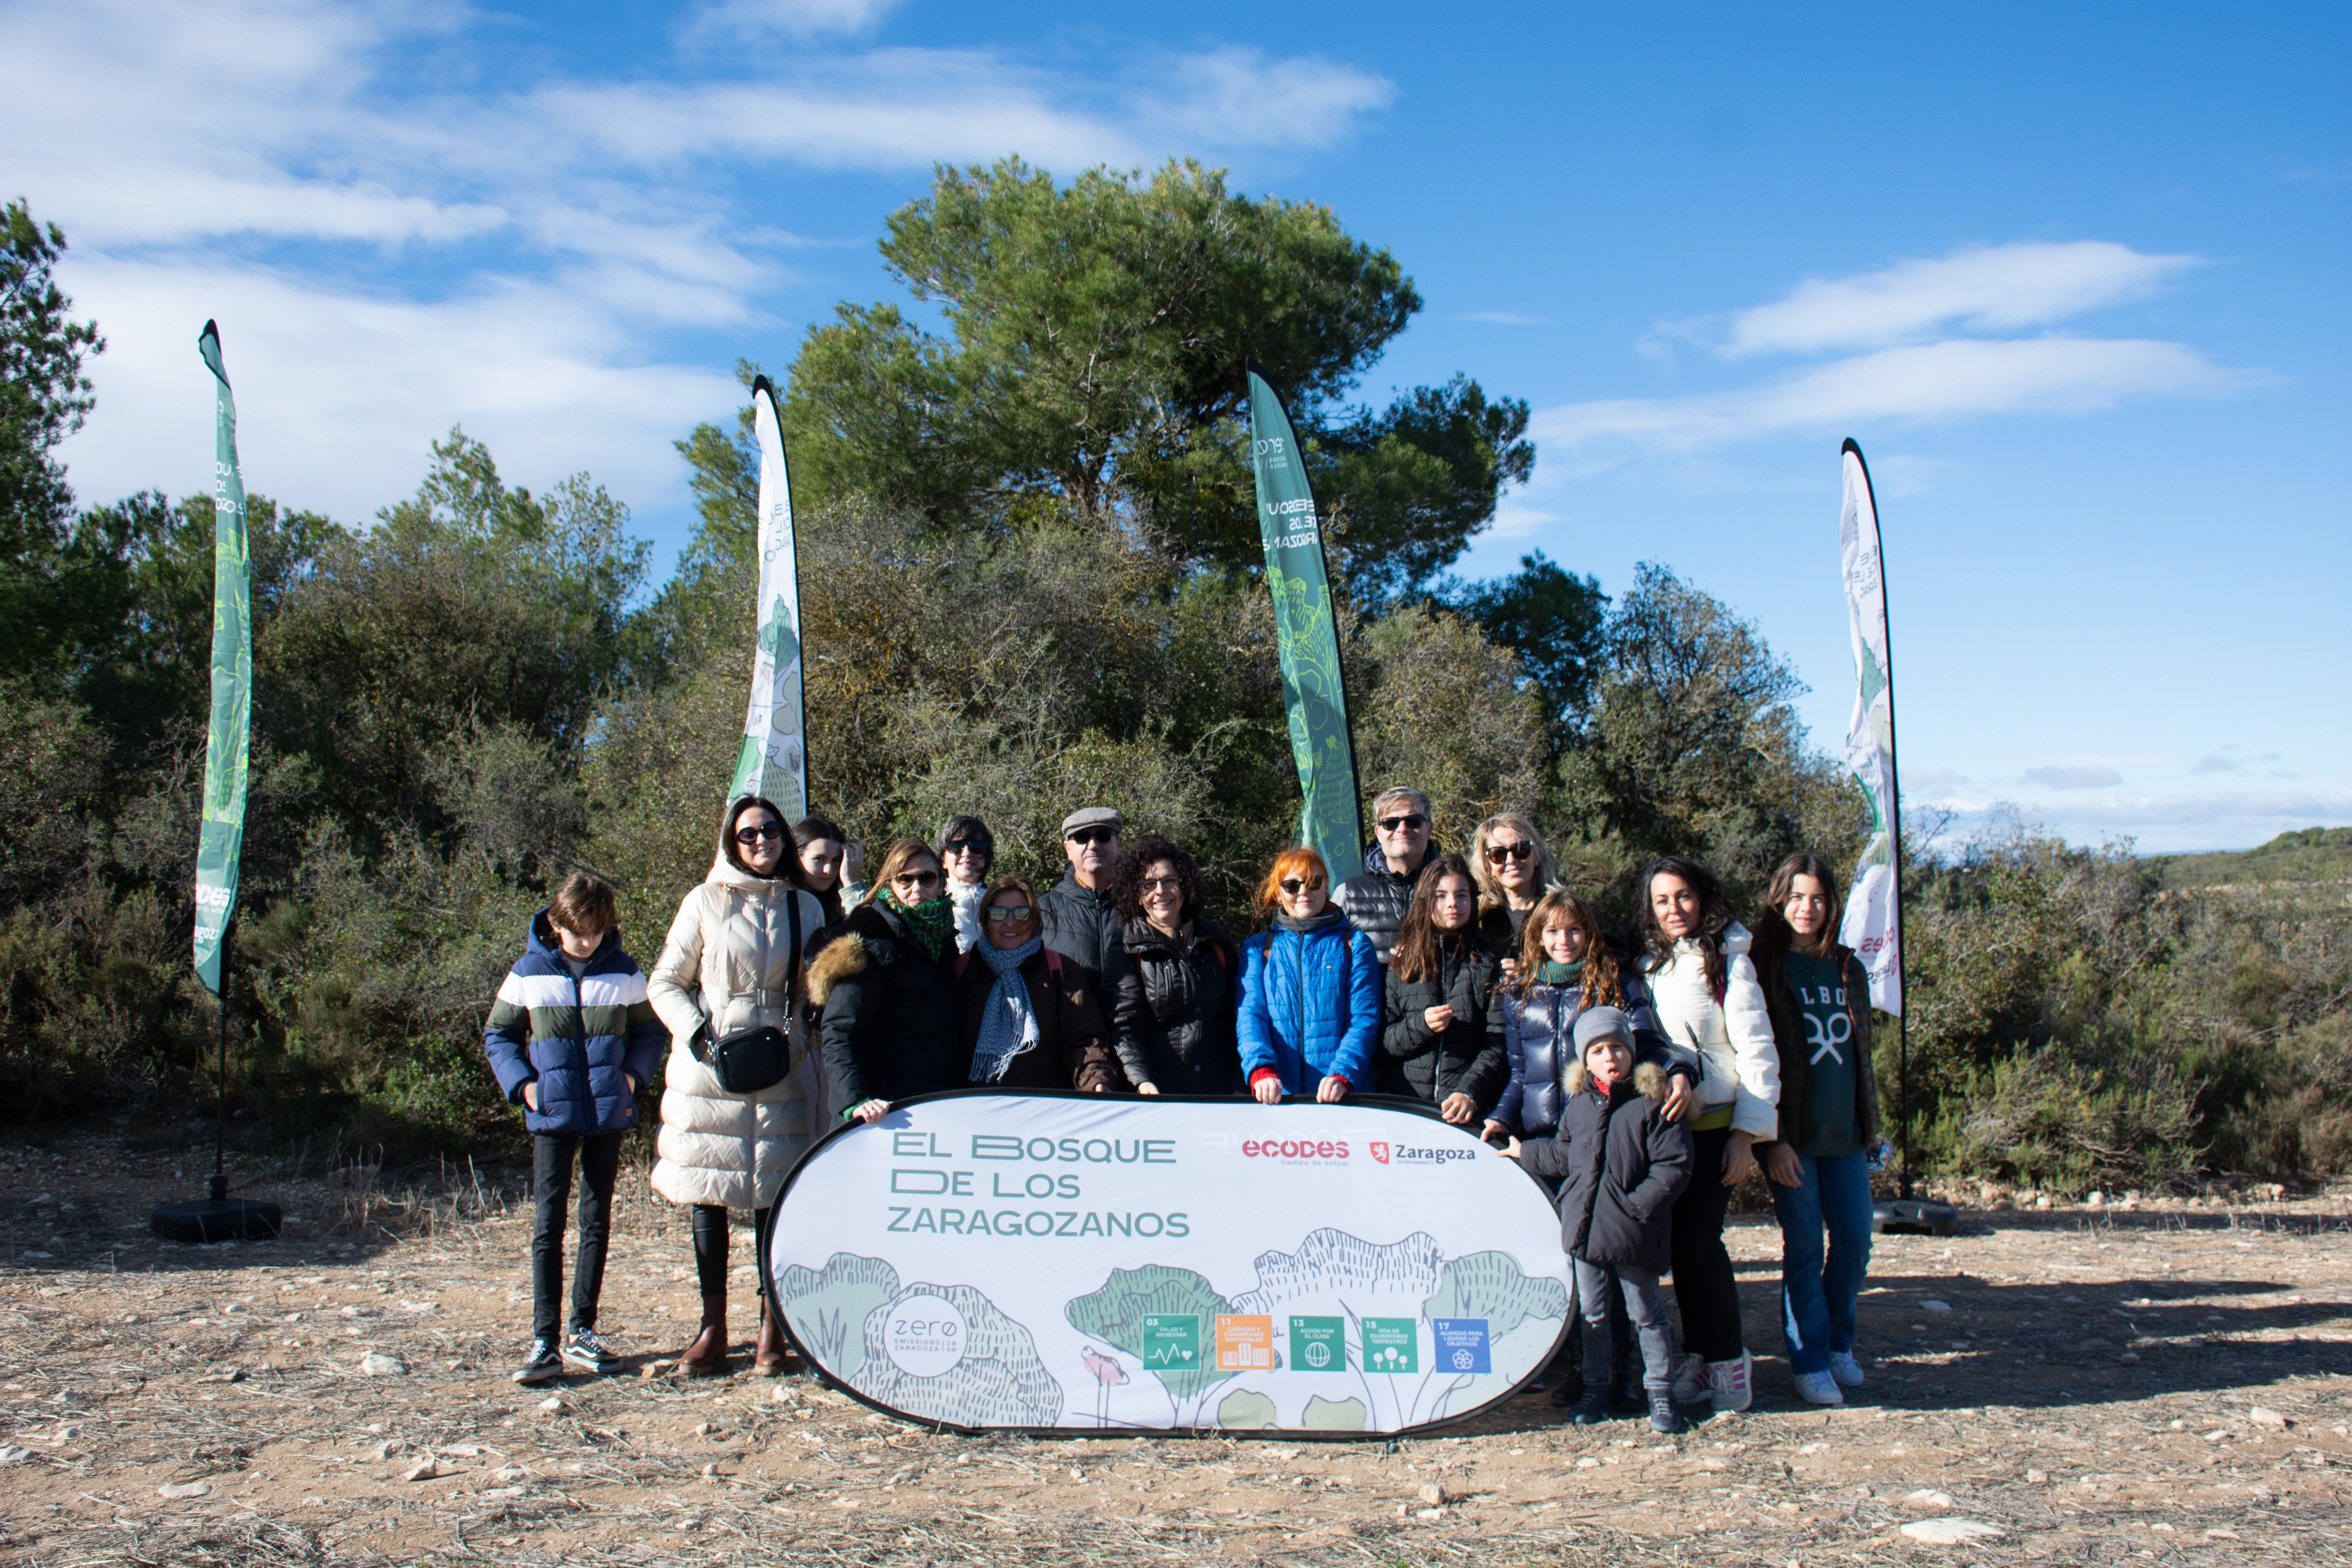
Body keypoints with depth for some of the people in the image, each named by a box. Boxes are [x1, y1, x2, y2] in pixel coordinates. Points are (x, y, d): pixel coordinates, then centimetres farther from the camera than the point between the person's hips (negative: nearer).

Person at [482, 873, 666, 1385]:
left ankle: (582, 1332, 18)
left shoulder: (625, 973, 3)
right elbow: (498, 1035, 8)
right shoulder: (528, 973, 0)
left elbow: (649, 1030, 14)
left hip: (609, 1113, 2)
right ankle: (545, 1340, -4)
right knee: (548, 1224, -6)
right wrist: (522, 1083, -5)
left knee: (597, 1222, 8)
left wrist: (634, 1073, -3)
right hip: (552, 1114, -2)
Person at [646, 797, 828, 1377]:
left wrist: (795, 1041, -4)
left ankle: (772, 1328, 8)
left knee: (775, 1195, 0)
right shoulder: (705, 902, 2)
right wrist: (696, 1034, -9)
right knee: (709, 1194, 2)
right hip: (708, 1068, -1)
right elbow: (664, 982, 4)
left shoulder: (805, 907, 8)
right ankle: (713, 1330, 9)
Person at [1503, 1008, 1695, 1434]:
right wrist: (1524, 1153, 27)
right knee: (1591, 1312, 14)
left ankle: (1660, 1394, 17)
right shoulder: (1578, 1106, 8)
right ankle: (1595, 1390, 26)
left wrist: (1638, 1205, -19)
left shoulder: (1651, 1104, -10)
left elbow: (1674, 1166, -12)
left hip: (1633, 1235, -5)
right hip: (1585, 1229, 5)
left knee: (1645, 1313, 5)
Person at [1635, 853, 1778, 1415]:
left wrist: (1748, 1132, -11)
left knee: (1699, 1238, -10)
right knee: (1679, 1241, 3)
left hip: (1716, 1125, -4)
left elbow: (1756, 1050, -7)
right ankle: (1700, 1354, 17)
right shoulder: (1647, 965, 11)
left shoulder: (1729, 962, -4)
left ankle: (1729, 1358, 6)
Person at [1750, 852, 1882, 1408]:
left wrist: (1870, 1124, 14)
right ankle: (1810, 1362, 9)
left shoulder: (1848, 969, 11)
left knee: (1855, 1242, 6)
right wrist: (1772, 1140, -14)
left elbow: (1861, 1051, 19)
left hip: (1844, 1133, 5)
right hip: (1791, 1135, -5)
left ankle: (1839, 1343, 26)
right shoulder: (1763, 968, -5)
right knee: (1804, 1246, -1)